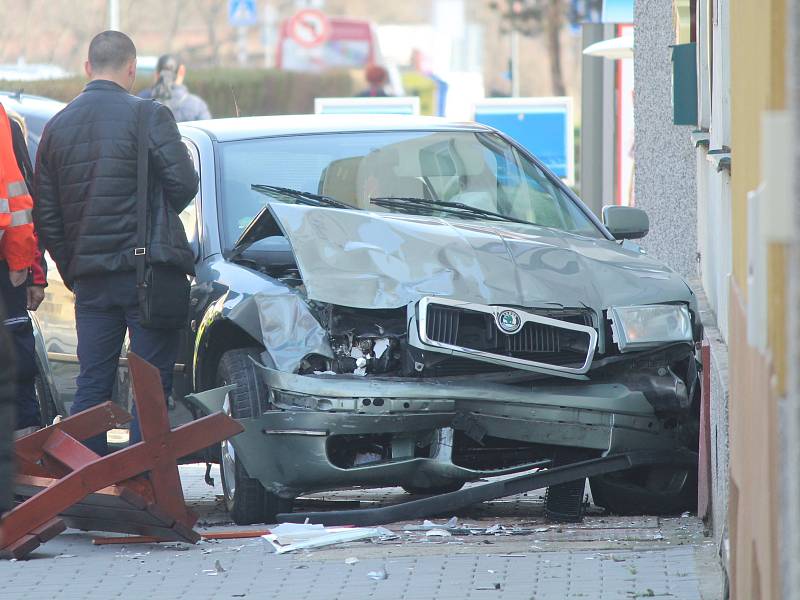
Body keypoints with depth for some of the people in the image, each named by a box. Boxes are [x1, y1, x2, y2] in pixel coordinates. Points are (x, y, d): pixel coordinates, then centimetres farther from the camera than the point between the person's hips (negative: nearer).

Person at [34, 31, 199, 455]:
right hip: (148, 268, -5)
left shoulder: (57, 126, 8)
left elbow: (46, 216, 10)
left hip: (89, 277, 5)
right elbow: (183, 184, -9)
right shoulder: (149, 117, -9)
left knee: (91, 384, 11)